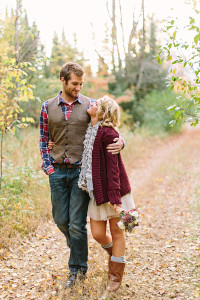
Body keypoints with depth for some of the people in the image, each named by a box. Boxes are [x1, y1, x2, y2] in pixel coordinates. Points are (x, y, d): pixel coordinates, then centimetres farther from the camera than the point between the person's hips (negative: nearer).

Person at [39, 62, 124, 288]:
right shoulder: (47, 108, 5)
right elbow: (44, 141, 11)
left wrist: (120, 142, -17)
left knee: (77, 224, -1)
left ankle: (77, 268, 17)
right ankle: (77, 249, 40)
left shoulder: (89, 105, 1)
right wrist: (48, 167, 1)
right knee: (61, 220, 11)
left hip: (81, 171, -2)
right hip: (57, 172, 3)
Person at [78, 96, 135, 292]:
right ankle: (114, 254, 40)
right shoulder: (90, 130, 8)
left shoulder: (108, 133, -16)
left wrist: (114, 195, -21)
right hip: (97, 191, 7)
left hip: (112, 190, -7)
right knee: (98, 234, 8)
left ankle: (115, 276, 21)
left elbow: (112, 166, -18)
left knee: (116, 231, 7)